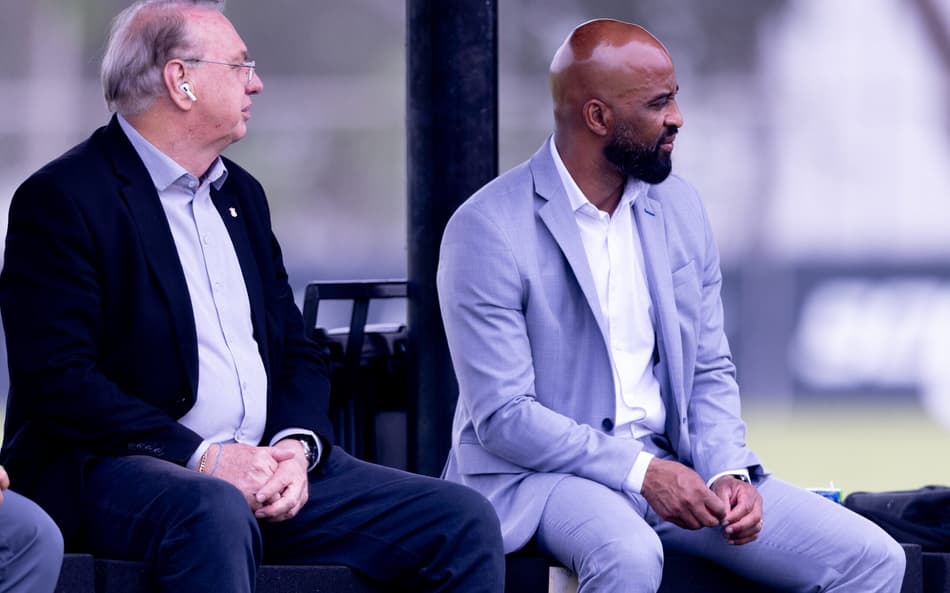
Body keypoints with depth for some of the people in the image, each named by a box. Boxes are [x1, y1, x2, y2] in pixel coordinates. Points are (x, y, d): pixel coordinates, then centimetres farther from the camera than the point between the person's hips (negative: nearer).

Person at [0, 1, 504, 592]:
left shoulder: (240, 193, 21)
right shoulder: (62, 200, -4)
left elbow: (297, 350, 20)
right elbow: (59, 381, -14)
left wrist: (296, 445, -3)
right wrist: (203, 458, -21)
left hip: (265, 467, 7)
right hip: (119, 471, -7)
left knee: (466, 523, -10)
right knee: (215, 512, -42)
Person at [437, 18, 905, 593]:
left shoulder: (679, 207, 9)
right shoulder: (488, 232, -11)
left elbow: (710, 370, 13)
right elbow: (502, 415, -14)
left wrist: (728, 470, -7)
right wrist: (639, 472, -21)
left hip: (672, 463, 6)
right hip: (538, 474, -6)